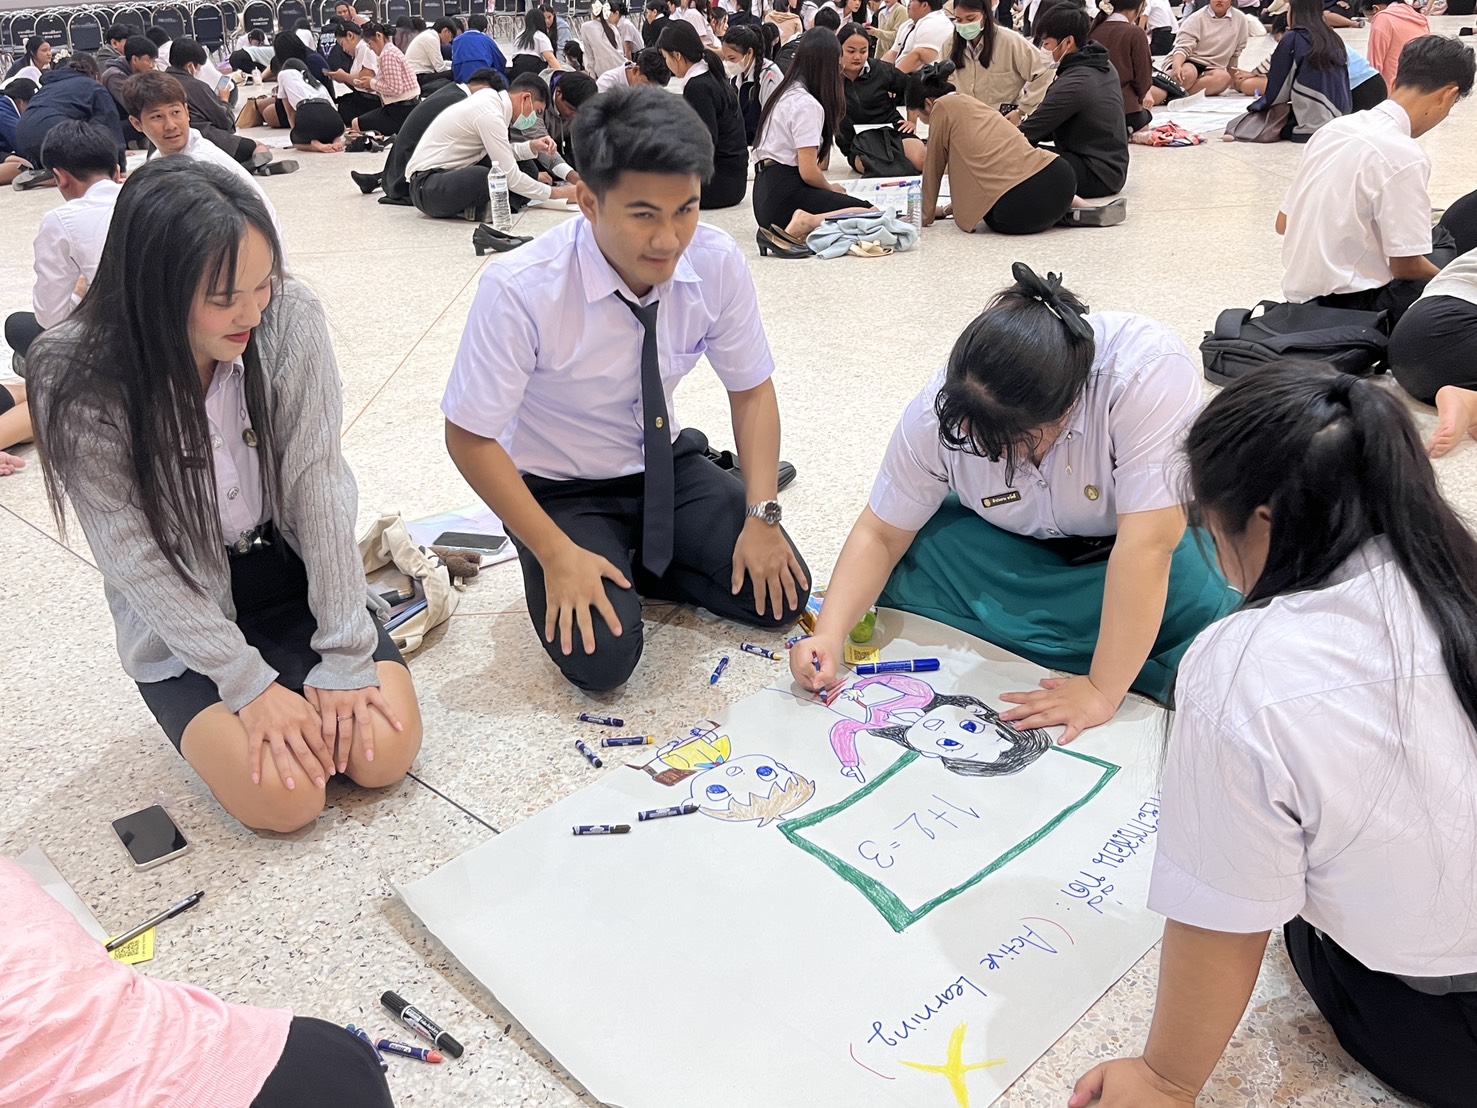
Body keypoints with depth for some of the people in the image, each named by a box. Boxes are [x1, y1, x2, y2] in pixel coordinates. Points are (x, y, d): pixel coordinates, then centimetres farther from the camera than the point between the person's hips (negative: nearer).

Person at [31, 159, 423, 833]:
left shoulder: (291, 318, -18)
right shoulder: (76, 378, -22)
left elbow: (319, 483, -17)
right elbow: (136, 560, -19)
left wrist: (343, 657, -19)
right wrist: (251, 684, -23)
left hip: (293, 572, 2)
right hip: (180, 615, -2)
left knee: (384, 753, -13)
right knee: (285, 798, -17)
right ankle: (201, 716, 15)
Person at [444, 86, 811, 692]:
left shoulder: (718, 262, -17)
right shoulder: (520, 290, -28)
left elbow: (751, 390, -4)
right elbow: (470, 437, -19)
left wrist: (761, 514, -15)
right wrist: (557, 553, -24)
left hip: (667, 467, 4)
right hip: (560, 488, -3)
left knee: (780, 594, -10)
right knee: (602, 658, -22)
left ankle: (642, 566, 10)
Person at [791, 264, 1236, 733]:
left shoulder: (1149, 371, -38)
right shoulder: (938, 412, -25)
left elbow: (1147, 546, -39)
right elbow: (881, 534, -15)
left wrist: (1102, 691, -38)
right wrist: (830, 636, -30)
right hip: (1022, 546, 4)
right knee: (906, 567, -21)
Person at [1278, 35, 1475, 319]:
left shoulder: (1333, 128, 6)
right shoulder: (1404, 156, -17)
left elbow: (1283, 224, 11)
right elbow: (1405, 266, -13)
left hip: (1298, 289, 9)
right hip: (1348, 305, -8)